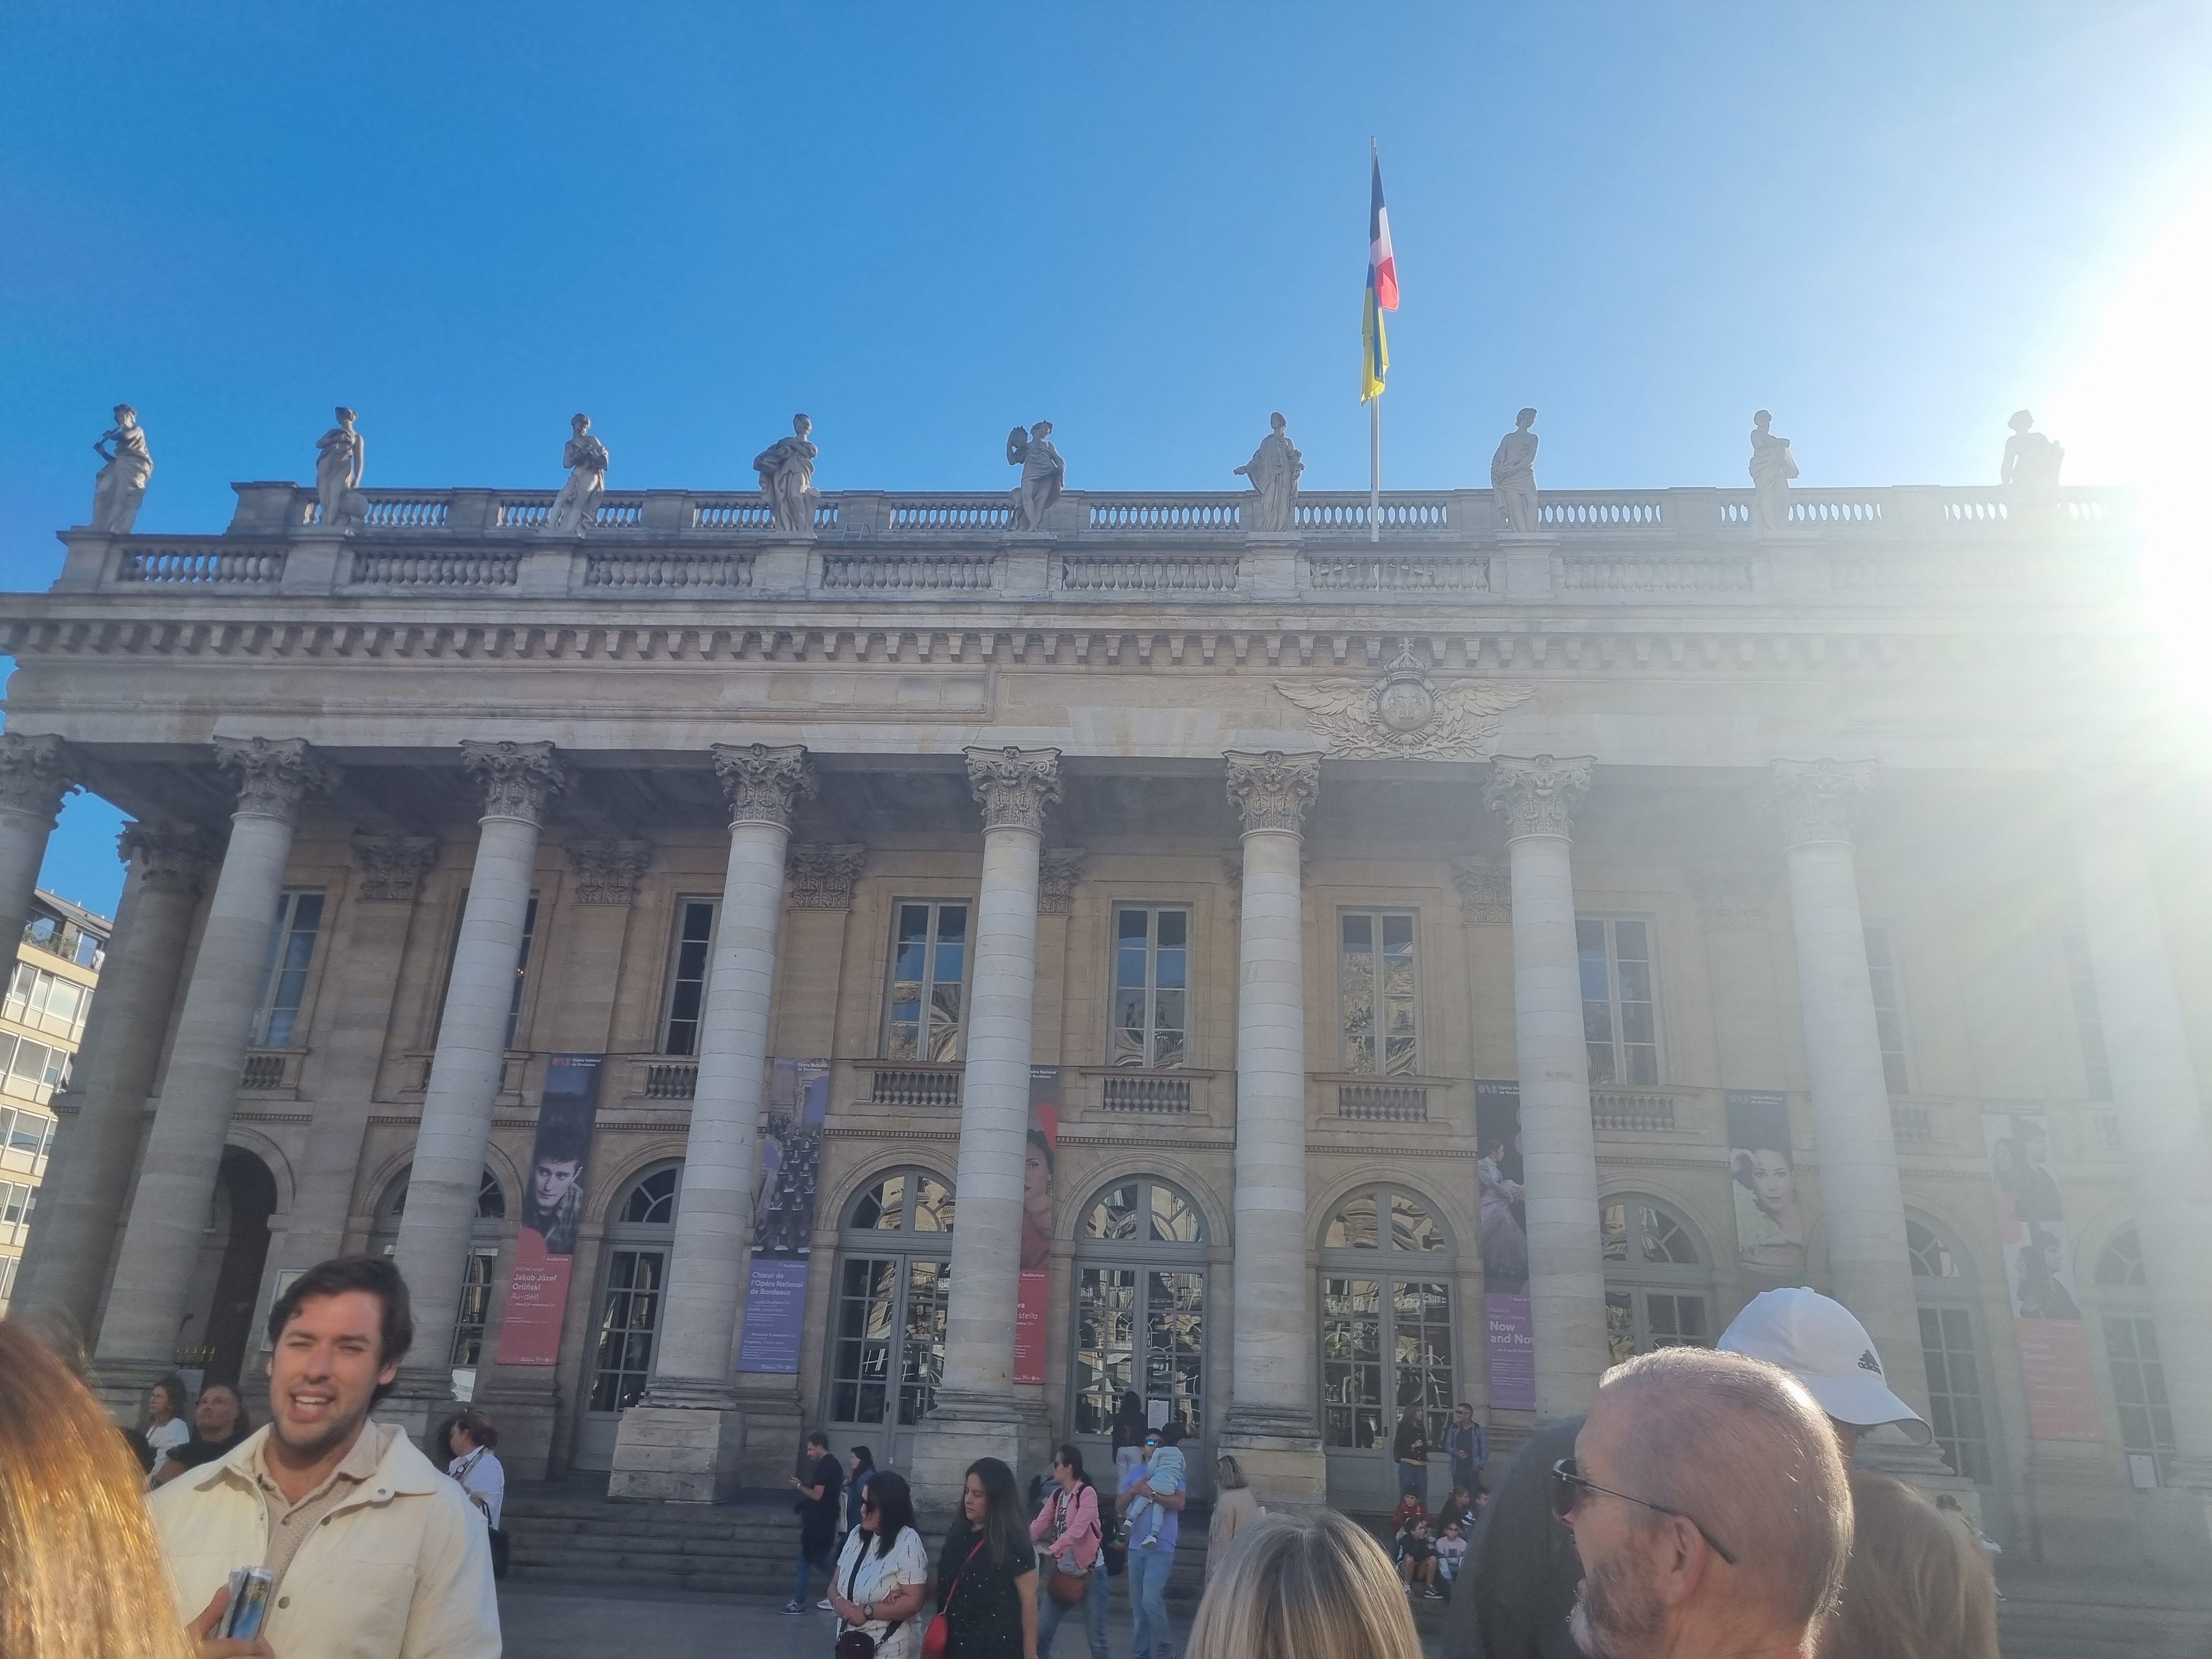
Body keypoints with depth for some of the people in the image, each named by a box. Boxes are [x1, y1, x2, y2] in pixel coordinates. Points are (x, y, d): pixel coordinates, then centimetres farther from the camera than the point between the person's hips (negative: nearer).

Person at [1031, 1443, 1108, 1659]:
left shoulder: (1087, 1493, -13)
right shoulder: (1056, 1495, 10)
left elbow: (1077, 1529, -26)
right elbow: (1038, 1525, 0)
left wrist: (1052, 1550, -36)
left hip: (1090, 1573, -7)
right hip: (1064, 1574, 7)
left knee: (1096, 1638, 0)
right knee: (1041, 1633, 4)